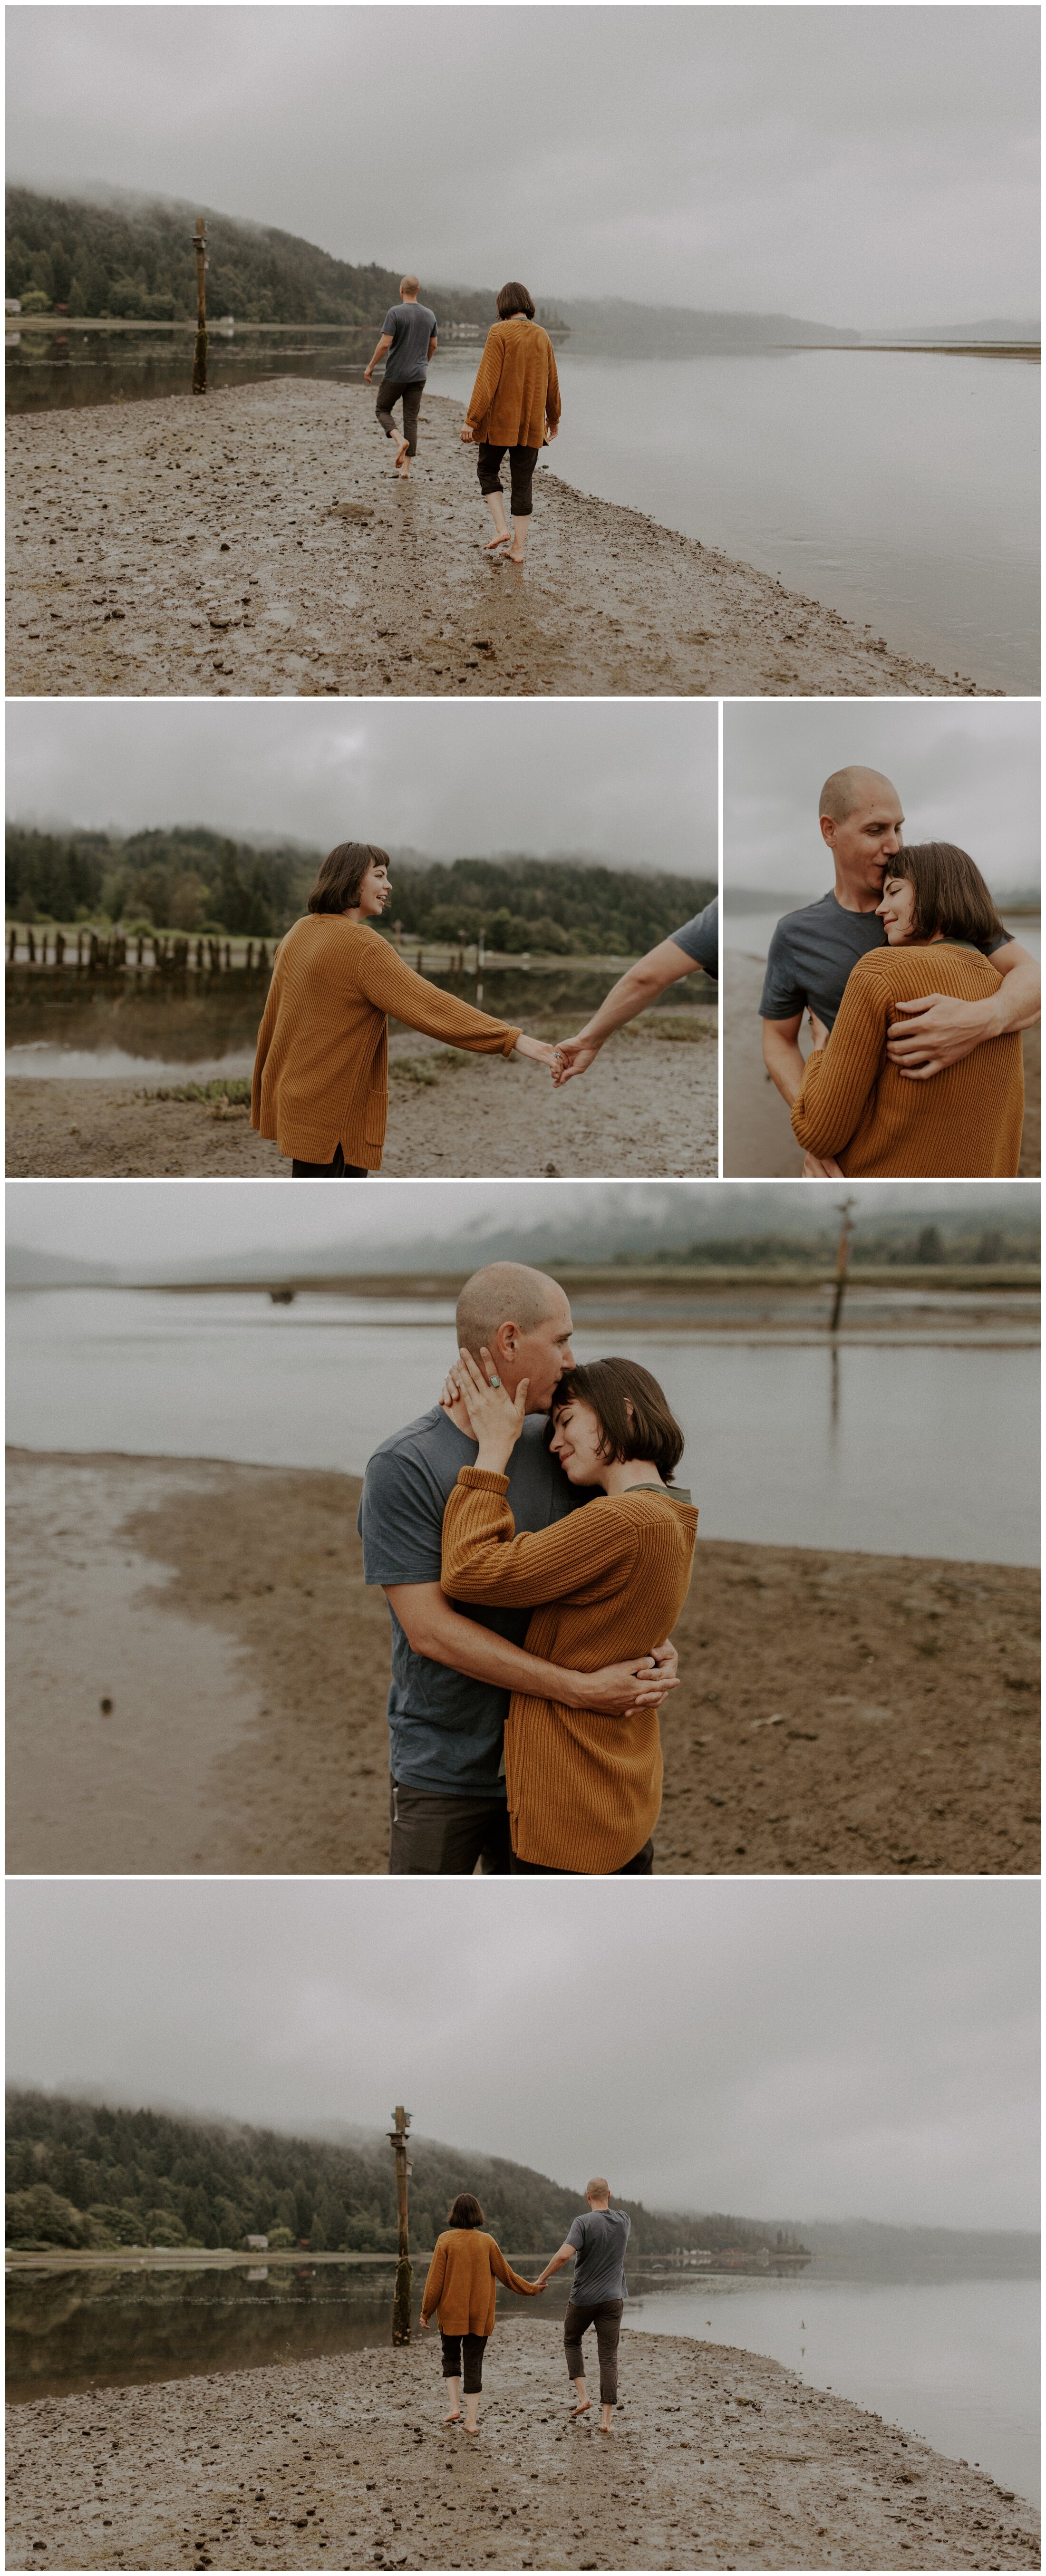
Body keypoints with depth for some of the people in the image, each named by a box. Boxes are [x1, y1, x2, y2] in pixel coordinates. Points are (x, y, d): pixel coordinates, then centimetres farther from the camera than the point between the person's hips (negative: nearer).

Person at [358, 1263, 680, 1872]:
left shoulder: (553, 1447, 0)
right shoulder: (400, 1471, -18)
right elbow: (430, 1631, -22)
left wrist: (660, 1648, -14)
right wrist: (581, 1690, -25)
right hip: (441, 1773, -5)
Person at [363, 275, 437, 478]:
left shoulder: (395, 313, -13)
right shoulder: (429, 315, 4)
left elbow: (385, 344, -17)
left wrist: (371, 367, -6)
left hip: (395, 375, -5)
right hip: (418, 376, 5)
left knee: (382, 410, 14)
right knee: (411, 419, 6)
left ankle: (400, 440, -13)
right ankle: (405, 468, 4)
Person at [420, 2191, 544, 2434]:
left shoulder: (446, 2240, -9)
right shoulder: (487, 2241, -3)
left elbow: (435, 2280, -8)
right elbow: (507, 2274, 4)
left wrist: (426, 2312, 1)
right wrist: (531, 2289, 20)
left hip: (451, 2313, -1)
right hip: (480, 2314, 1)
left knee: (451, 2358, 19)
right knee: (474, 2364, 8)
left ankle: (454, 2407, 5)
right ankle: (472, 2420, 6)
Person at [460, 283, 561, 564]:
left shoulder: (499, 333, -11)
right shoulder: (542, 335, 4)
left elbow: (488, 380, -16)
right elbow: (552, 382, 12)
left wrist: (471, 420, -14)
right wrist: (553, 417, 26)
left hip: (499, 421, -4)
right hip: (532, 424, 4)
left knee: (487, 470, 16)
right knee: (523, 483, 8)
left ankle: (502, 528, -1)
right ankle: (518, 548, 8)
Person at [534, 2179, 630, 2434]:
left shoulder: (583, 2223, -14)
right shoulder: (624, 2221, 1)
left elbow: (563, 2255, -25)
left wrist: (542, 2278, -12)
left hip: (583, 2298, -3)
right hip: (613, 2298, 3)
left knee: (572, 2341, 23)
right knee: (609, 2357, 3)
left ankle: (582, 2395, 9)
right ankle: (607, 2417, -4)